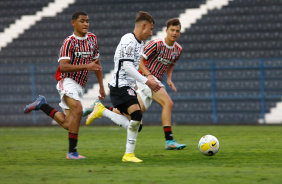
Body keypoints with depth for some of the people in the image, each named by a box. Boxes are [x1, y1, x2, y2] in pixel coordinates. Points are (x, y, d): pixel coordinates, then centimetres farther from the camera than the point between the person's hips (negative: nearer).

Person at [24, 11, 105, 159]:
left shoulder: (93, 39, 10)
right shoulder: (69, 42, -12)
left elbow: (96, 64, 20)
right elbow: (63, 67, -22)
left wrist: (101, 86, 17)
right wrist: (86, 66, -29)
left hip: (79, 86, 7)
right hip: (67, 81, -7)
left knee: (67, 124, 4)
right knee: (78, 110, -27)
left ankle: (42, 105, 25)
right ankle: (72, 151, -20)